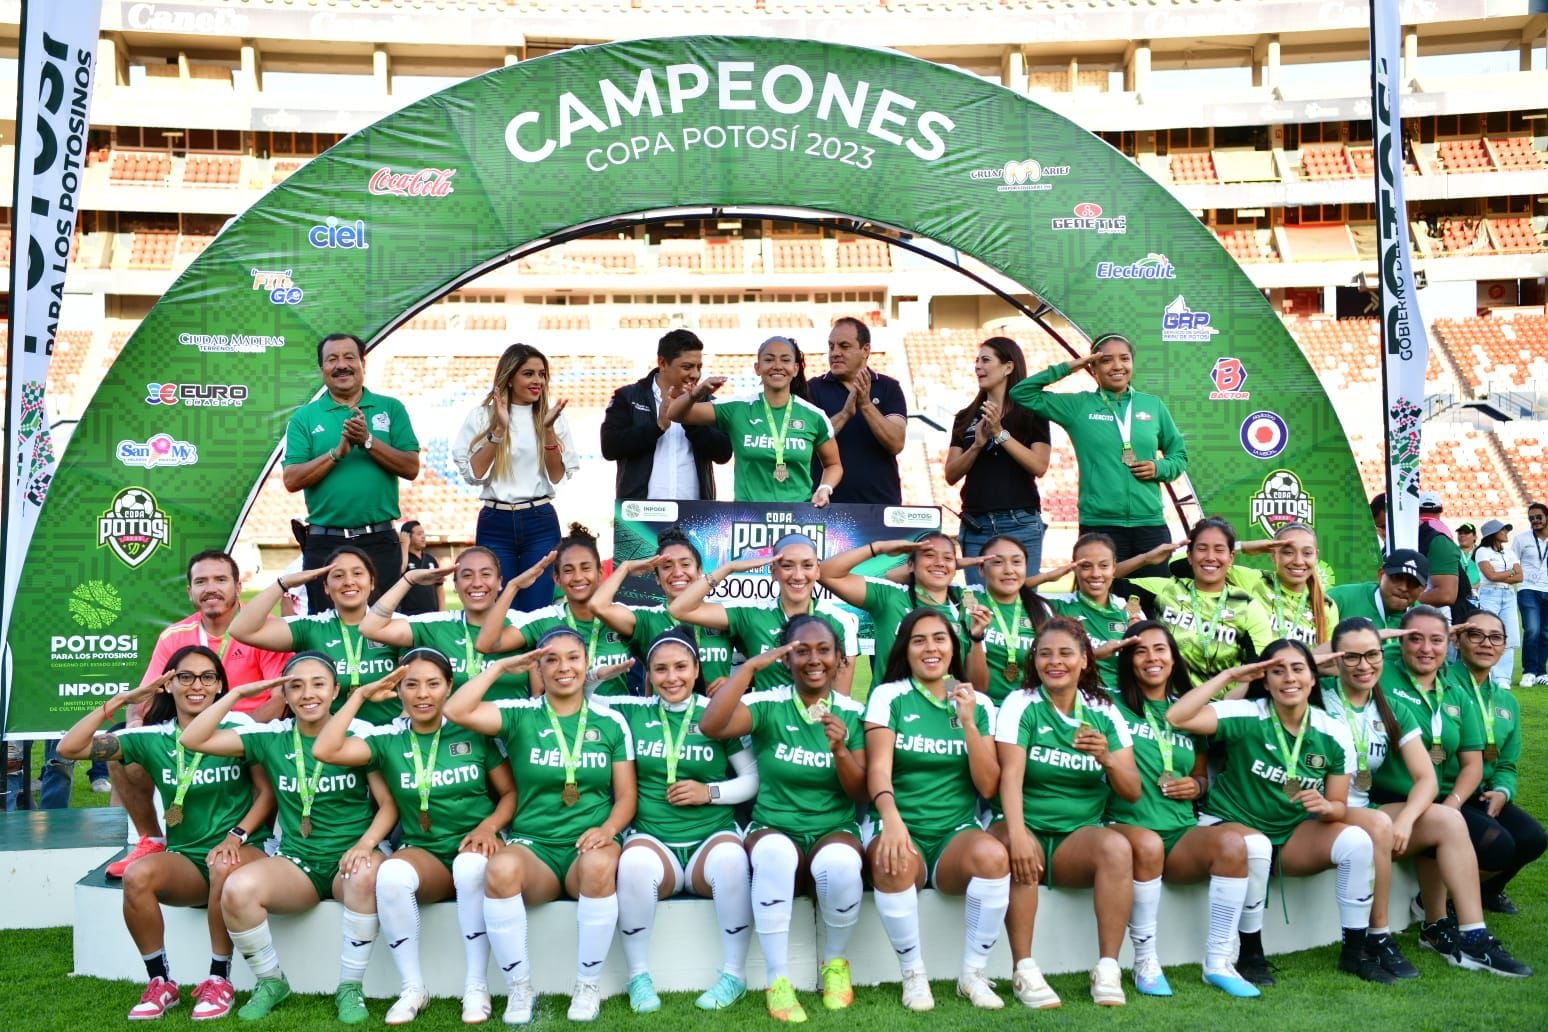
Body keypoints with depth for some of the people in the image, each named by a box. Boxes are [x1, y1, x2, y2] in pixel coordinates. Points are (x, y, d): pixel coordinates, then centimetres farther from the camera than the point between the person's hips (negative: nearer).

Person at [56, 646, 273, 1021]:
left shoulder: (238, 728, -3)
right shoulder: (151, 737, 3)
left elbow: (267, 793, -2)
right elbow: (69, 748, -4)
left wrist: (237, 836, -17)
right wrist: (121, 700, -8)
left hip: (240, 853, -3)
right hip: (185, 860, 3)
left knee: (224, 867, -38)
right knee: (137, 876, -29)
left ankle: (219, 981, -17)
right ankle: (160, 984, -8)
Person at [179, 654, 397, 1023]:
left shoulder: (360, 734, -4)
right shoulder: (270, 736, 3)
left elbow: (389, 804, -5)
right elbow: (193, 740, -3)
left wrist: (365, 844, -22)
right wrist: (238, 692, -6)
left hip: (349, 859, -2)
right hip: (296, 862, 2)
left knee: (366, 874, -38)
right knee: (237, 889, -28)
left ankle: (350, 987, -18)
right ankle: (271, 982, -1)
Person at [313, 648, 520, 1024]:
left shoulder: (474, 732, 0)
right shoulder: (388, 739, 4)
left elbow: (510, 792, 5)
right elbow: (324, 750, -10)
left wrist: (489, 826, -15)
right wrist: (361, 695, -4)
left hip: (474, 846, -1)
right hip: (424, 853, 2)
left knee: (472, 864, -38)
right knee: (391, 873, -33)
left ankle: (476, 986, -22)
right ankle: (412, 988, -15)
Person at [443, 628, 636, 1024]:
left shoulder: (611, 722, 8)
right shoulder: (520, 715, 5)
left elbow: (626, 796, 6)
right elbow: (456, 711, -11)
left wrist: (608, 829, -14)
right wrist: (501, 666, -5)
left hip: (588, 844, 0)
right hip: (533, 845, 0)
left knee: (600, 864, -37)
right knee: (501, 868, -35)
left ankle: (588, 985, -14)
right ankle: (519, 988, -14)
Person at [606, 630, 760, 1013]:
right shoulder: (633, 712, 8)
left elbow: (754, 779, 4)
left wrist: (710, 791, -9)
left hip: (712, 837, 0)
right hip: (653, 838, 1)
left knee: (731, 856, -35)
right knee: (634, 860, -34)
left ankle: (734, 974, -16)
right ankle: (638, 975, -15)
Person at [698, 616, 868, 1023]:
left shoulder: (853, 712, 2)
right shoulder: (769, 704, -3)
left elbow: (862, 794, -1)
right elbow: (710, 725, -22)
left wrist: (840, 751, -20)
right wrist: (752, 665, -20)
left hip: (834, 831, 1)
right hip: (774, 829, -1)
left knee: (840, 863, -34)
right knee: (775, 853, -36)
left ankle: (835, 962, -4)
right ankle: (778, 979, -20)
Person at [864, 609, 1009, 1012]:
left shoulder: (979, 703, 9)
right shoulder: (888, 696, 1)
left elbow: (988, 786, 3)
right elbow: (878, 768, -12)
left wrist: (968, 722, -10)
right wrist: (891, 820, -33)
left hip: (957, 833, 2)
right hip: (903, 829, -2)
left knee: (993, 855, -32)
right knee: (893, 860, -37)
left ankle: (973, 974, -12)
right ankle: (913, 975, -13)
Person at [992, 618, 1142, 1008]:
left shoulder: (1104, 713, 6)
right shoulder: (1021, 704, -3)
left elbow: (1132, 792, 2)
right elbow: (1011, 774, -17)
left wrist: (1107, 758, -19)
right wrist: (1017, 835, -34)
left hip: (1080, 835, 2)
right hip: (1028, 827, -2)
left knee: (1117, 847, -28)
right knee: (1017, 851, -35)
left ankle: (1107, 970, -20)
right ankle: (1025, 972, -25)